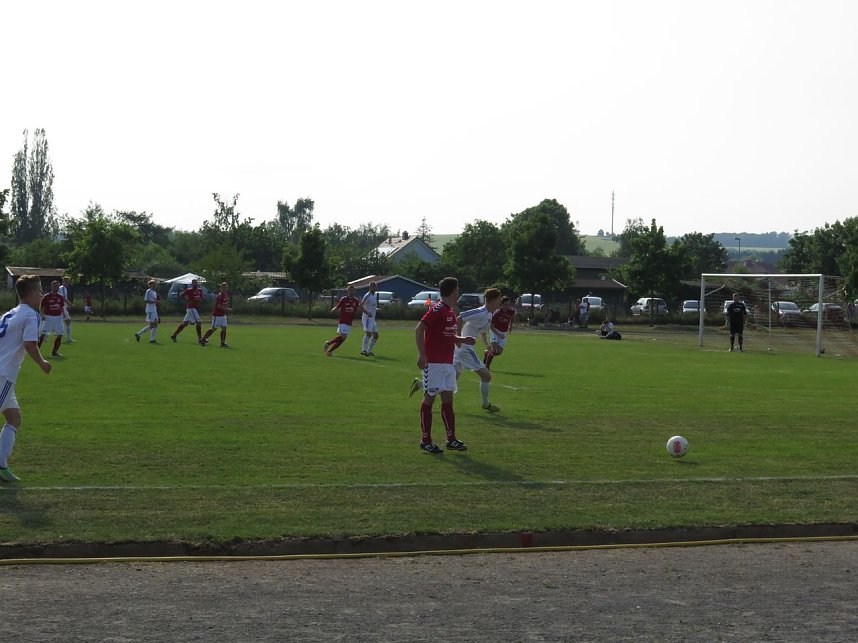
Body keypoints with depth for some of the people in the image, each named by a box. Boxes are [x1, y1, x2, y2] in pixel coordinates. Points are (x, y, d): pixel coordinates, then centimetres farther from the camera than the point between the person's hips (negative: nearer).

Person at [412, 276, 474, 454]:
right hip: (433, 362, -9)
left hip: (448, 362, 9)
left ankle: (451, 439, 15)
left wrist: (463, 340, 11)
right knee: (430, 398, -3)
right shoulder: (437, 310, -14)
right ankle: (425, 441, 3)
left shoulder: (451, 312, 14)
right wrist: (421, 354, -24)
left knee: (448, 399, 10)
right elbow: (419, 330, -19)